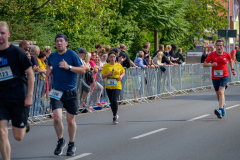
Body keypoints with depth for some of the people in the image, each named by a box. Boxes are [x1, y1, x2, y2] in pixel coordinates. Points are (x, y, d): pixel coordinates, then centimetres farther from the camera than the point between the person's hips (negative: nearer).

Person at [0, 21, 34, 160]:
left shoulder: (16, 52, -6)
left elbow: (30, 73, -4)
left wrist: (29, 96, -10)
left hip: (19, 98, -3)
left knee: (18, 137, 3)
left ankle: (24, 125, 38)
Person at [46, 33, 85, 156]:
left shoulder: (72, 54, -7)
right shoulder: (52, 56, 5)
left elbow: (82, 70, -10)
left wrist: (68, 67, -23)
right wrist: (48, 70, 4)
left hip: (70, 92, -2)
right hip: (56, 92, 2)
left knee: (70, 121, 7)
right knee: (57, 118, -15)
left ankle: (72, 145, 27)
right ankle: (60, 141, 10)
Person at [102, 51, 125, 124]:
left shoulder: (119, 65, 3)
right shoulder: (106, 66, 1)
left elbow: (123, 72, 19)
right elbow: (103, 76, 2)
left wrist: (121, 76, -2)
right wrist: (109, 74, -15)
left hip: (117, 86, -2)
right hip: (108, 86, 2)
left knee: (114, 100, -19)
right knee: (111, 102, 9)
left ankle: (114, 116, -8)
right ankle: (115, 115, 30)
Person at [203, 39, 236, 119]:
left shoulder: (227, 55, -2)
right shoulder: (212, 54, -4)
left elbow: (230, 60, 22)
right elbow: (204, 64, -4)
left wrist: (232, 69, 17)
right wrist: (211, 64, -22)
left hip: (224, 76, -2)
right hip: (215, 77, 2)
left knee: (221, 92, -22)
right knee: (218, 94, 14)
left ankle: (220, 110, -33)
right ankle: (223, 105, 45)